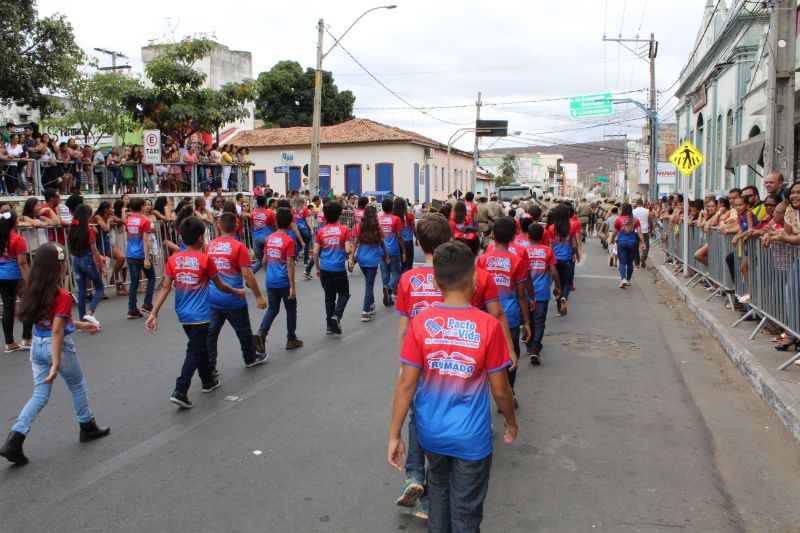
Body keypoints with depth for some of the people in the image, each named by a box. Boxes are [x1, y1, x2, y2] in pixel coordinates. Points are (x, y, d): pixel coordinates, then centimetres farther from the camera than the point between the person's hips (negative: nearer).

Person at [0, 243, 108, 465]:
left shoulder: (33, 290, 3)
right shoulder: (62, 296, -20)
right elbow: (57, 331, -23)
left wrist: (79, 324, 23)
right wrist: (55, 364, -22)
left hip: (37, 346, 7)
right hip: (57, 346, -6)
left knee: (40, 396, 13)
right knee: (77, 386, 17)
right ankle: (88, 427, 33)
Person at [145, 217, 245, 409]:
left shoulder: (173, 259, 0)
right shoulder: (205, 259, -10)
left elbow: (166, 288, -5)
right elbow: (220, 285, 0)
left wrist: (154, 313, -4)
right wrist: (238, 292, 16)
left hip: (183, 314, 5)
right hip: (200, 315, -5)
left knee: (199, 345, 22)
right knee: (194, 351, 0)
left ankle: (208, 380, 36)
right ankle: (180, 391, -10)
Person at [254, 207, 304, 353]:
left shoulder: (269, 239, 4)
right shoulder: (289, 241, -14)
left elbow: (264, 260, 10)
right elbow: (290, 266, -16)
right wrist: (292, 287, -13)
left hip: (270, 281, 5)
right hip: (284, 282, -5)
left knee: (272, 309, 14)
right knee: (291, 309, 12)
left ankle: (261, 333, -7)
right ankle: (291, 340, 21)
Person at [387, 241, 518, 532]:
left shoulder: (421, 323, -14)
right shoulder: (488, 326, -19)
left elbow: (406, 384, -10)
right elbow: (500, 389, -9)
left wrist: (394, 434, 0)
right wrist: (511, 422, 9)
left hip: (431, 432, 3)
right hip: (471, 437, -2)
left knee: (438, 486, 29)